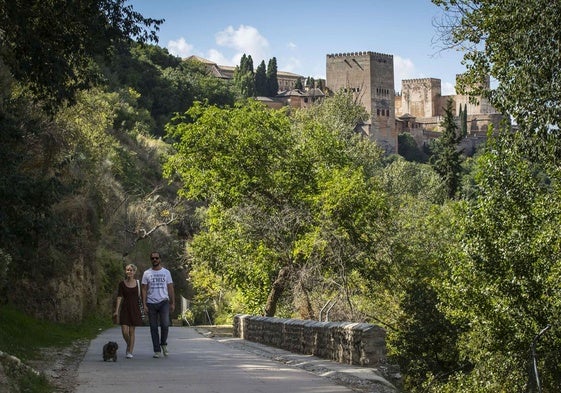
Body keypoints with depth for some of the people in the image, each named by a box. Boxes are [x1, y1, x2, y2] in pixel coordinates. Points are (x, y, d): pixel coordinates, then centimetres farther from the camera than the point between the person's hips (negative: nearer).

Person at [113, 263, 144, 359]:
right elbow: (119, 297, 1)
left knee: (132, 331, 1)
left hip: (134, 308, 0)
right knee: (124, 331, -6)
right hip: (125, 308, 0)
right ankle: (129, 345, 23)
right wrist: (116, 311, -5)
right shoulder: (122, 284, 2)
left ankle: (130, 352, 8)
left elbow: (139, 296, 9)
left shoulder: (137, 283, 3)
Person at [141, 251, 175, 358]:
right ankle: (157, 350, 10)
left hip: (163, 302, -1)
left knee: (165, 324, -17)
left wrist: (173, 303, 3)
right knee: (153, 328, 3)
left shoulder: (166, 272, 7)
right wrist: (144, 304, -4)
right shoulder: (147, 273, 6)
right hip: (151, 303, 1)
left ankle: (163, 343, 9)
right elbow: (144, 290, 5)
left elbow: (170, 289, 8)